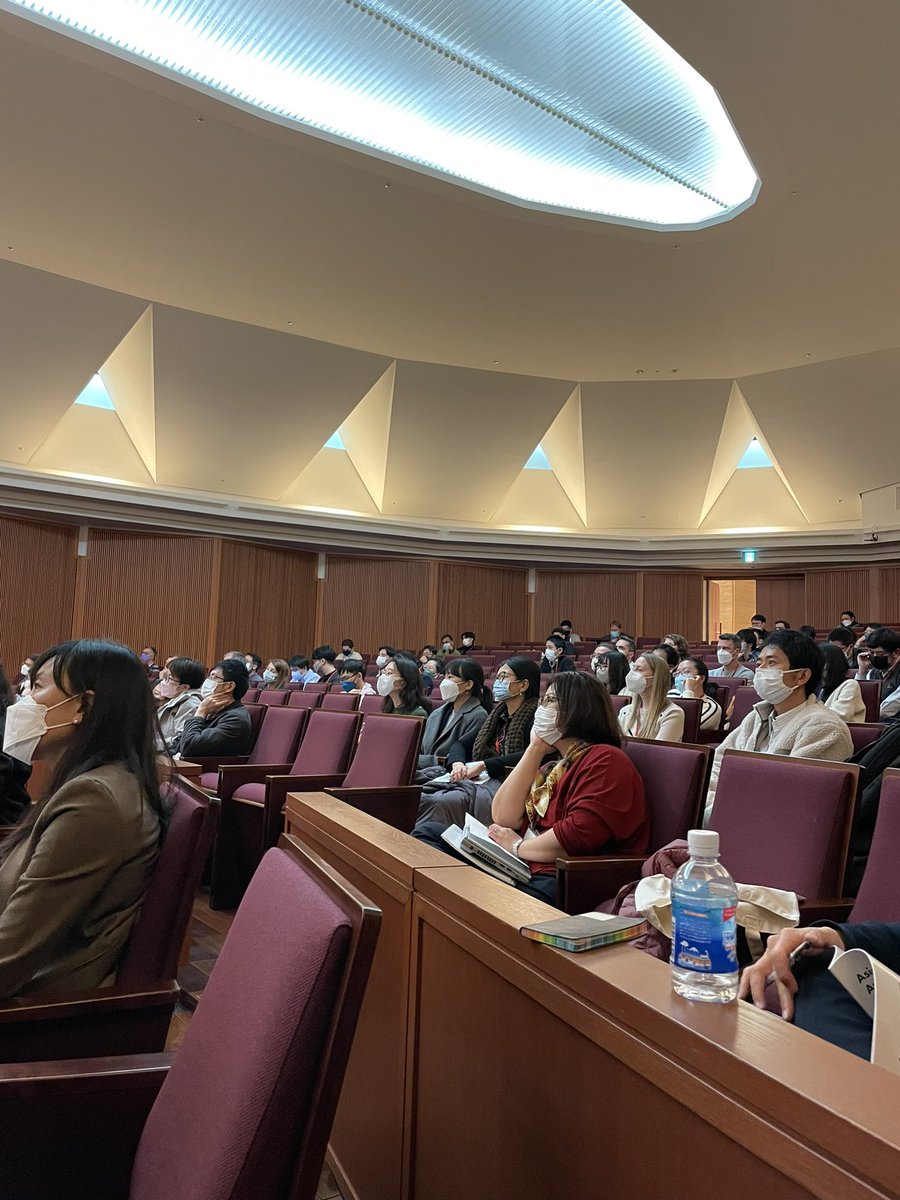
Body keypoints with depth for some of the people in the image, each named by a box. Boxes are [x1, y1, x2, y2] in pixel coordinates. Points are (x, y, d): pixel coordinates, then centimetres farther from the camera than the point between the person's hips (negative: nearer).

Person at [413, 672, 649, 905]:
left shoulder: (605, 760, -8)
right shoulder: (553, 768, 20)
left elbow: (579, 835, -22)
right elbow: (503, 818, 8)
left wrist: (517, 847, -6)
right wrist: (535, 749, 6)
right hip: (523, 869, 10)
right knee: (428, 832, 5)